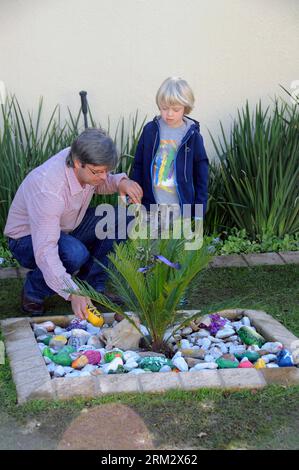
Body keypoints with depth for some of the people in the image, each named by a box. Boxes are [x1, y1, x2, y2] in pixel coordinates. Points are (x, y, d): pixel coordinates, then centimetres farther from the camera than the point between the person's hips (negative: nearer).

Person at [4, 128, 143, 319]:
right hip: (28, 238, -7)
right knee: (75, 253, -38)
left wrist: (121, 182, -15)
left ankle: (93, 285, 0)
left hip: (65, 228, 8)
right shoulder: (48, 187, -39)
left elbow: (100, 185, 8)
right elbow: (44, 250, -43)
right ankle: (33, 292, -8)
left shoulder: (86, 164, -17)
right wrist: (73, 293, -52)